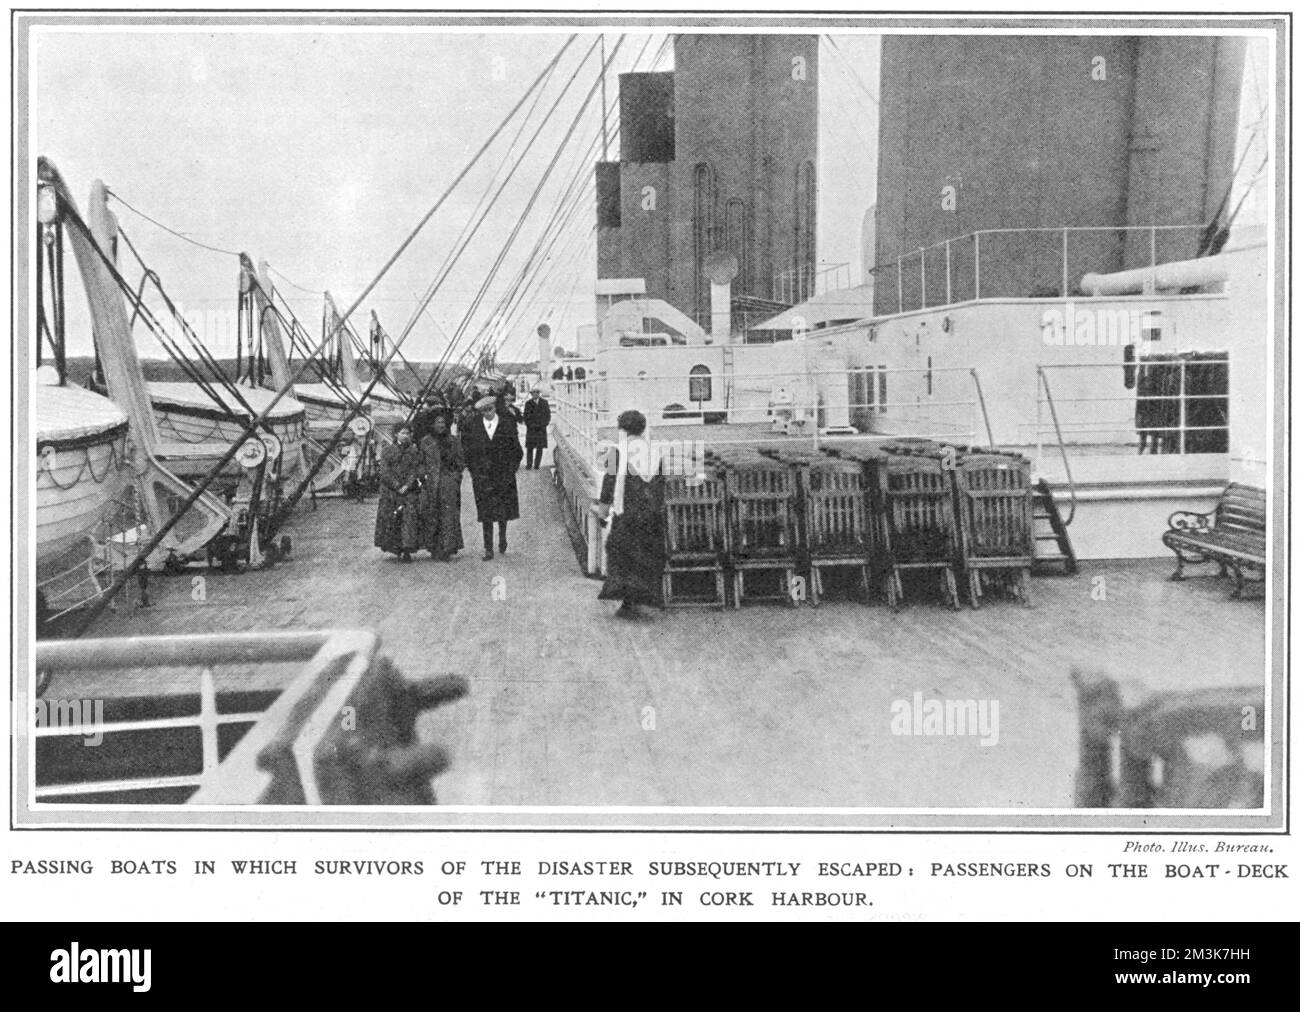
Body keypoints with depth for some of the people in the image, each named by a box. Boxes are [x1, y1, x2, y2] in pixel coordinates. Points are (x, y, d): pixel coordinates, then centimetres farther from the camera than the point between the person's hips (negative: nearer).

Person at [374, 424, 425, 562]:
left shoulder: (415, 451, 10)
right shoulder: (388, 451, 9)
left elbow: (418, 470, 0)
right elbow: (384, 471, -1)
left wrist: (407, 486, -12)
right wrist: (397, 486, -10)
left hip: (410, 490, 0)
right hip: (390, 490, 0)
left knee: (410, 518, -11)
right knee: (391, 519, -3)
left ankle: (407, 550, -12)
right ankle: (396, 550, 4)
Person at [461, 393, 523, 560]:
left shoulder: (507, 423, 0)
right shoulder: (472, 426, 0)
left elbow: (516, 450, 3)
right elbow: (466, 449, 7)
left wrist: (511, 469, -4)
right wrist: (472, 470, 0)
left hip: (503, 474, 0)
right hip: (482, 475, 0)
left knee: (504, 510, 7)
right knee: (486, 513, -1)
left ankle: (502, 539, 31)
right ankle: (487, 548, 2)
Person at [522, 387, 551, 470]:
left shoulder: (544, 403, 6)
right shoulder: (528, 403, 4)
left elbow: (548, 414, 7)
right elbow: (525, 416, 5)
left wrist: (544, 425, -5)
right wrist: (529, 425, -7)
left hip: (541, 429, 1)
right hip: (531, 429, -1)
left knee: (539, 448, 0)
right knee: (530, 448, -2)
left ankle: (536, 466, 4)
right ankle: (529, 465, 4)